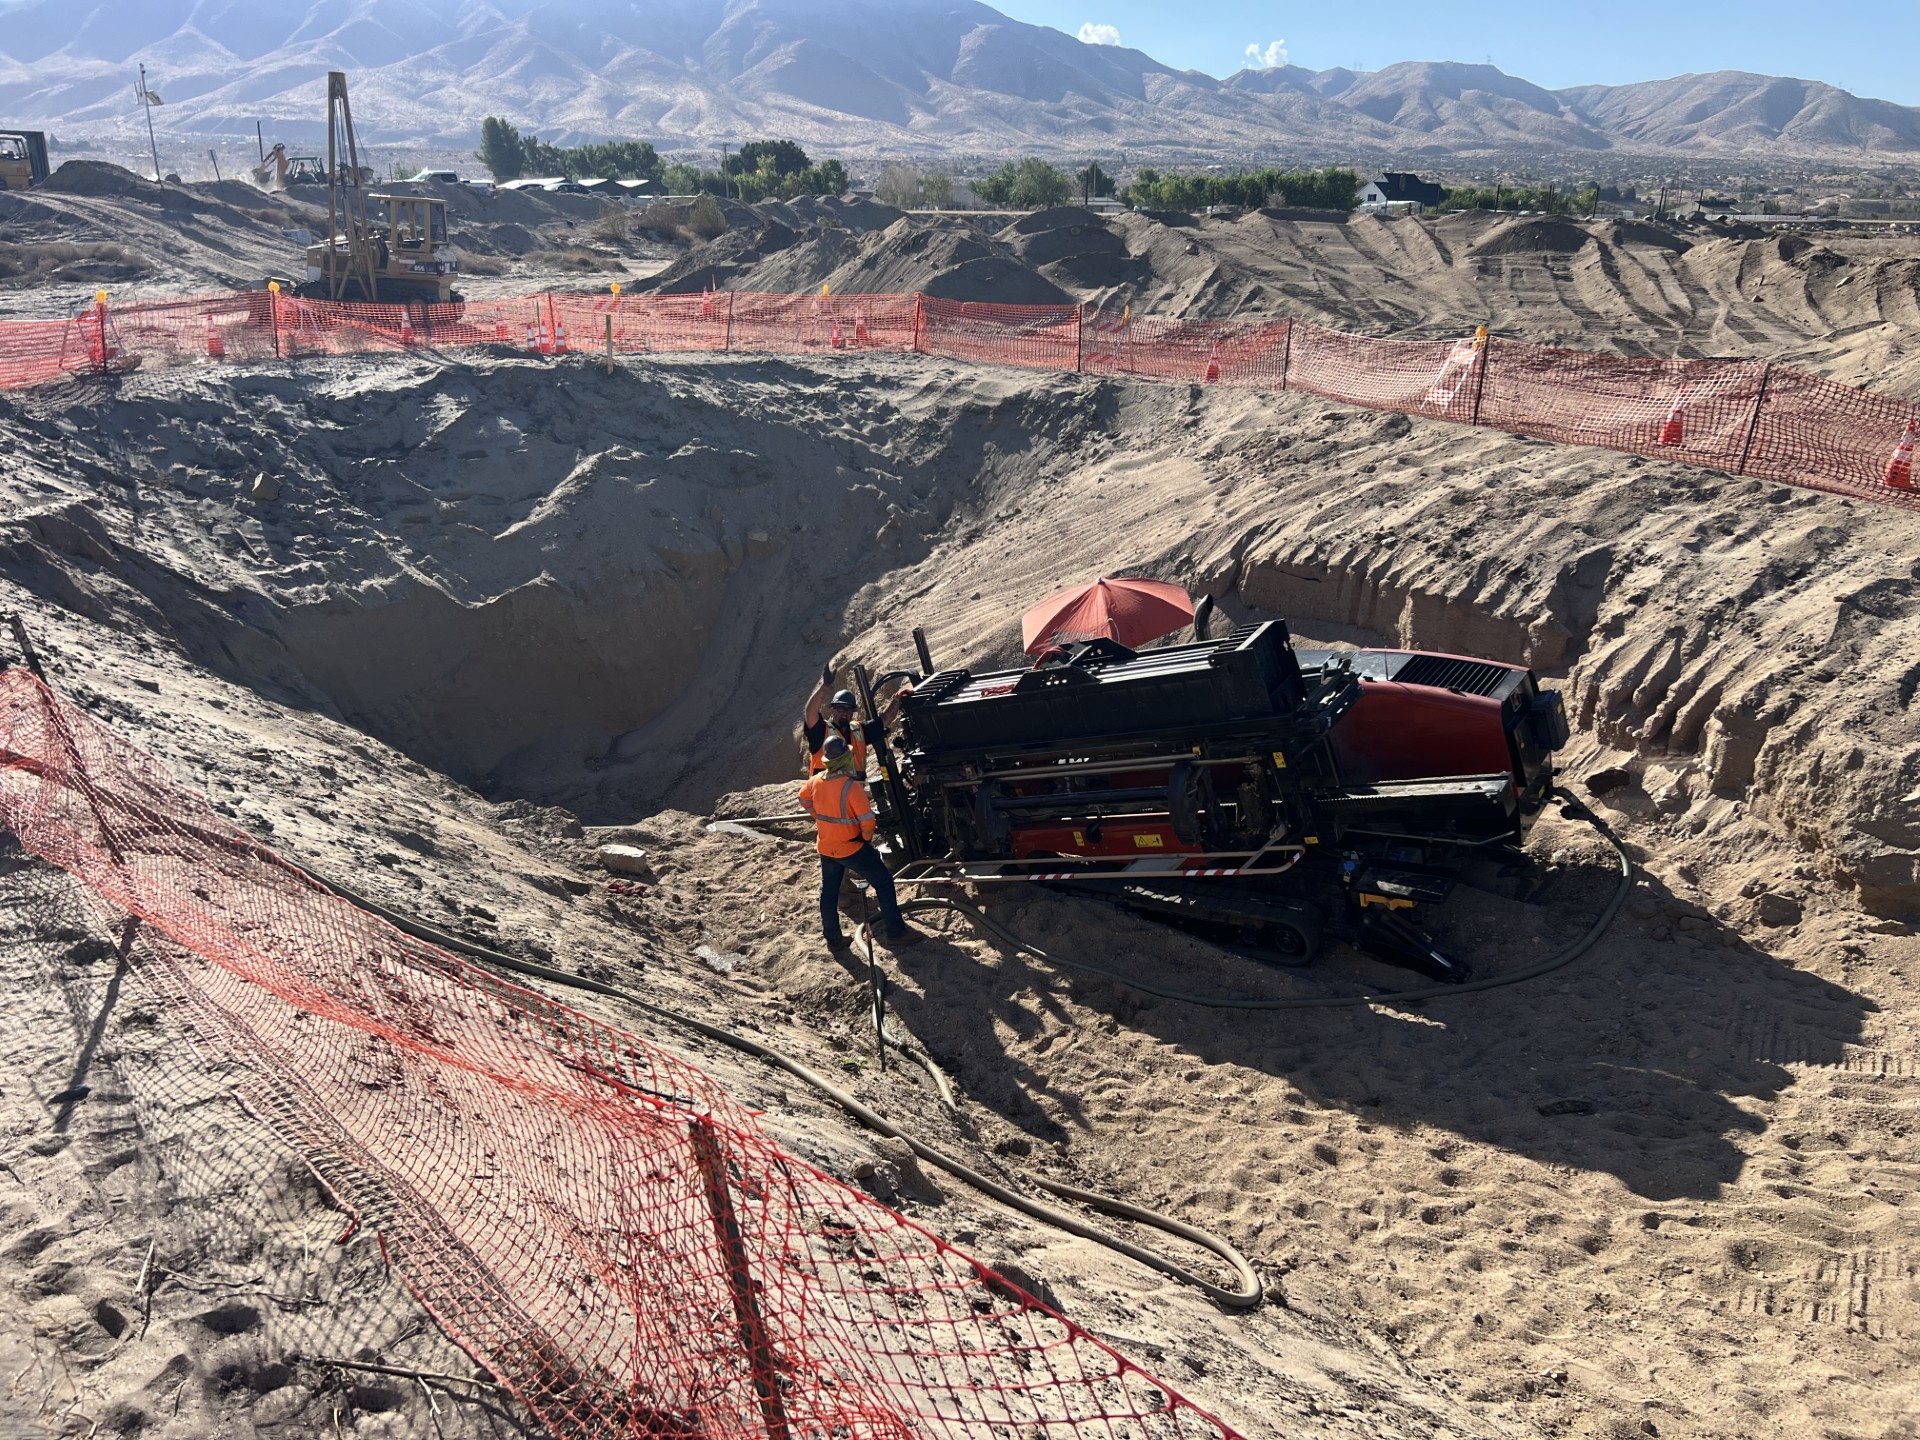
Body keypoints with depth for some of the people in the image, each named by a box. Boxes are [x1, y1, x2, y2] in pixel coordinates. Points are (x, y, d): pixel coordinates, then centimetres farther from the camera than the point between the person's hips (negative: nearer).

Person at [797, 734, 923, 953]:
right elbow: (867, 820, -22)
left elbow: (804, 800, 15)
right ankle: (894, 931, 12)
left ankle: (833, 939, 27)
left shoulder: (815, 780, -5)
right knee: (884, 882, 8)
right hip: (851, 847, -6)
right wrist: (867, 838, -3)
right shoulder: (851, 785, -25)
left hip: (825, 847, 7)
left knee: (828, 892, 17)